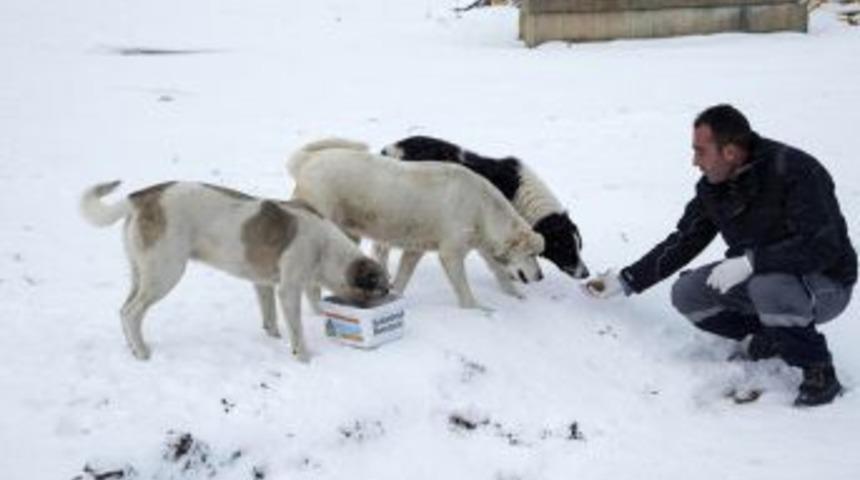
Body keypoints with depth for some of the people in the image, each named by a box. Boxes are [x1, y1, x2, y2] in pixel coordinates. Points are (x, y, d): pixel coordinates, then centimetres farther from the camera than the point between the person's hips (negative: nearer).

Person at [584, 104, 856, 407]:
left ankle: (820, 372, -13)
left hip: (826, 285, -7)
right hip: (756, 277, 7)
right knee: (686, 294, -10)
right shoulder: (713, 188, -4)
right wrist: (627, 281, 2)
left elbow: (822, 246, -34)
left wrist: (750, 262, -38)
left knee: (769, 287, -38)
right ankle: (769, 336, 7)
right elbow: (682, 243, 5)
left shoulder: (795, 172, -26)